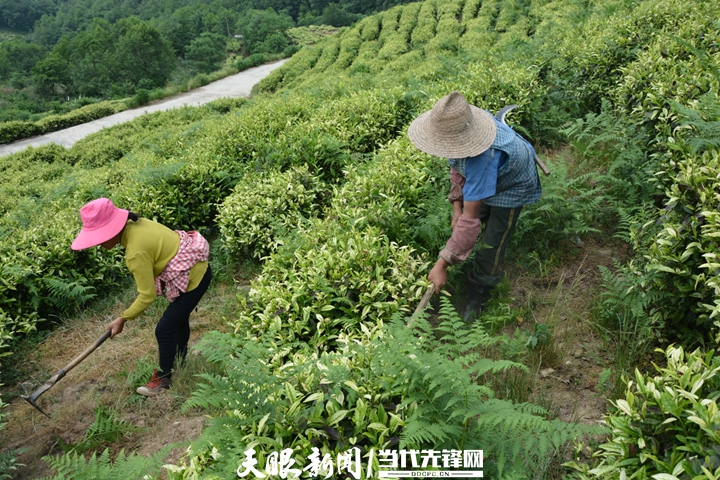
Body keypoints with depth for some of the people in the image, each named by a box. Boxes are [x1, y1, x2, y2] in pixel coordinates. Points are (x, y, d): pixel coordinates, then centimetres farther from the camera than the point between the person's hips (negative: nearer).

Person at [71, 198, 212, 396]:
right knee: (178, 318, 27)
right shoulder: (134, 224, -6)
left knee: (165, 329, 0)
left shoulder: (136, 252, -30)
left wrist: (123, 319, -11)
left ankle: (163, 379, 20)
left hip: (192, 277, -10)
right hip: (196, 266, 10)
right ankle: (179, 359, 49)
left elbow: (148, 295, -23)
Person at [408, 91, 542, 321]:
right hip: (487, 178, 8)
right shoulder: (459, 123, -26)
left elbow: (471, 220, -46)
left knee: (492, 245, -3)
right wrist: (456, 207, -10)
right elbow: (457, 167, -5)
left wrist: (442, 264, -42)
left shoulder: (481, 159, -50)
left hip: (512, 188, -8)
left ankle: (477, 298, 19)